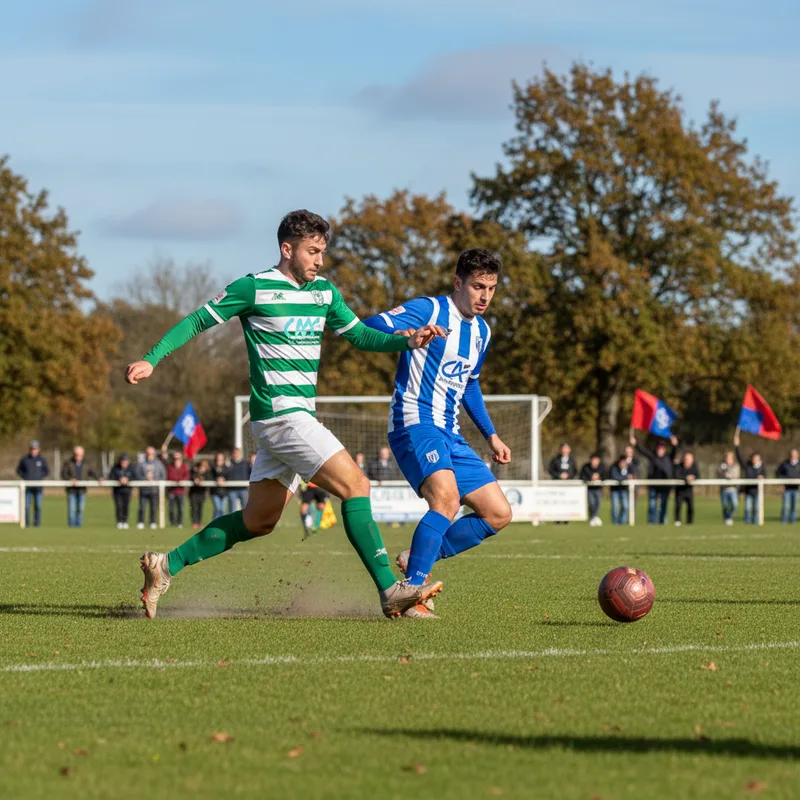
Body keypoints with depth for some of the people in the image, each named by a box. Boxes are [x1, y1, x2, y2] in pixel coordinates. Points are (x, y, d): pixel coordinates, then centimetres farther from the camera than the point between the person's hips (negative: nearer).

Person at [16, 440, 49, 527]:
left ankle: (37, 522, 2)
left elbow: (47, 471, 11)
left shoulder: (42, 459, 4)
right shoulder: (24, 459, 4)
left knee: (38, 505, -2)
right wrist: (24, 477, -2)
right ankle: (26, 523, -1)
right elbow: (19, 470, 12)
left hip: (38, 486, 0)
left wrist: (40, 477, -3)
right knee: (26, 505, -4)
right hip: (27, 486, 0)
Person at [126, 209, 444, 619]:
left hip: (297, 418, 9)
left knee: (258, 521, 13)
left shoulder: (324, 292, 14)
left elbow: (360, 335, 19)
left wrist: (408, 341, 2)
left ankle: (167, 565, 20)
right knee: (355, 485, -17)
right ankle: (390, 590, -19)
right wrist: (151, 360, -8)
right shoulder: (253, 288, -7)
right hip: (280, 413, -9)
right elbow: (197, 321, -1)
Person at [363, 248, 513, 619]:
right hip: (415, 423, -9)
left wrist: (491, 435, 26)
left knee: (498, 514, 5)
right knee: (446, 496, -32)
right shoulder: (429, 310, -8)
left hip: (450, 435, 9)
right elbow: (369, 327, -19)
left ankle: (417, 560, 14)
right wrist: (403, 335, -39)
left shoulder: (481, 331, 16)